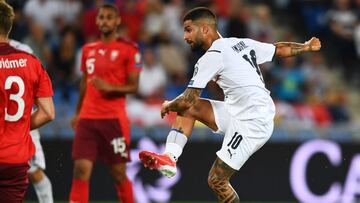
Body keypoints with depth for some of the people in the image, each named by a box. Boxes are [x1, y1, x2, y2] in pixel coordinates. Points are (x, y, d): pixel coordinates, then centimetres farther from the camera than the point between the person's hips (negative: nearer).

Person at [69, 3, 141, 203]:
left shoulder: (128, 50, -3)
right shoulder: (88, 49, 13)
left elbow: (133, 86, -5)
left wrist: (110, 88, -21)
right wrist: (77, 113, 22)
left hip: (114, 119, -4)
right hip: (87, 118, 4)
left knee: (119, 173, 3)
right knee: (81, 169, -7)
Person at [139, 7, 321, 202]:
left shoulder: (212, 56, -13)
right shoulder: (241, 43, 10)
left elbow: (186, 100, -11)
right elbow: (280, 49, 20)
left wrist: (168, 106, 10)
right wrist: (306, 47, 39)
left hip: (252, 123, -10)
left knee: (216, 181, -8)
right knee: (189, 109, 9)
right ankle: (170, 158, -1)